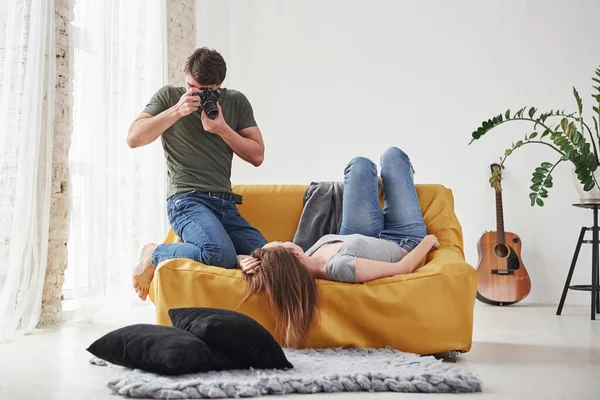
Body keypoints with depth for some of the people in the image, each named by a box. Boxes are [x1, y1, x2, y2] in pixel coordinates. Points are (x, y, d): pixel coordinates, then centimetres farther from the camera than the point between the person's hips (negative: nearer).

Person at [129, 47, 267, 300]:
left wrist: (222, 129, -5)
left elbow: (257, 155, 8)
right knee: (222, 255, -33)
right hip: (187, 199, -5)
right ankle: (154, 254, -4)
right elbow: (133, 138, -5)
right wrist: (177, 111, -11)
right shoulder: (169, 96, 7)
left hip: (226, 204, 5)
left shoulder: (236, 102, 14)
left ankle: (195, 247, 7)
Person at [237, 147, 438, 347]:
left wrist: (244, 263, -39)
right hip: (404, 243, -5)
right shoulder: (340, 267, -49)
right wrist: (428, 240, -19)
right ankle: (404, 174, 53)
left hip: (368, 240, 5)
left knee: (360, 165, 14)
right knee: (392, 155, 11)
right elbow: (403, 268, -36)